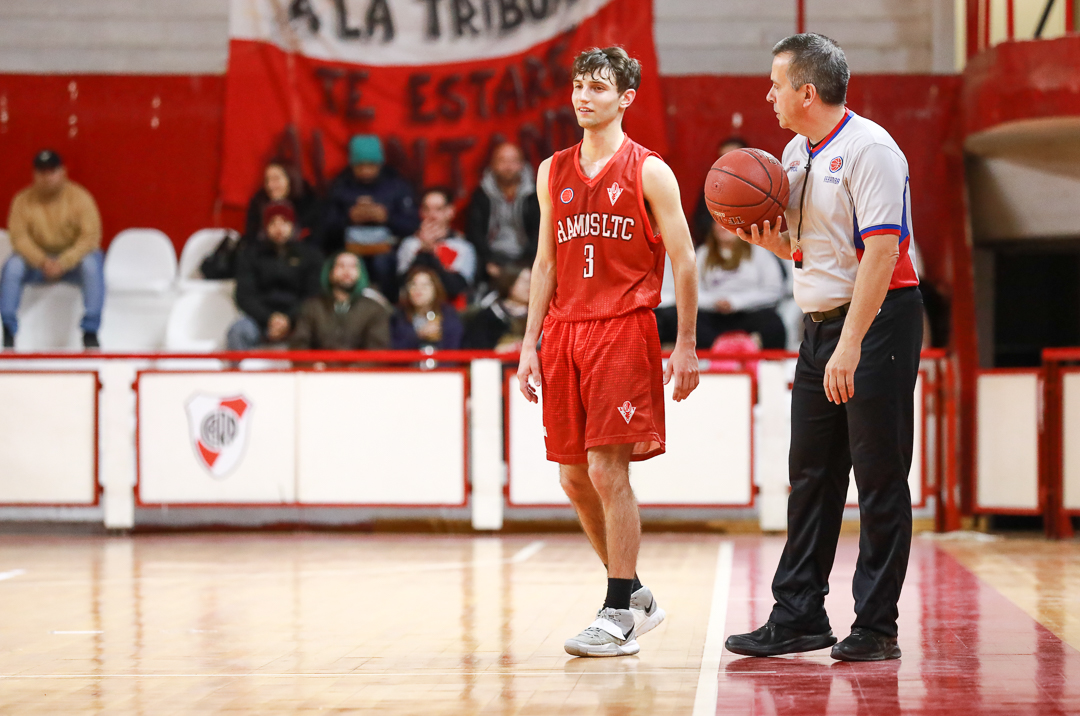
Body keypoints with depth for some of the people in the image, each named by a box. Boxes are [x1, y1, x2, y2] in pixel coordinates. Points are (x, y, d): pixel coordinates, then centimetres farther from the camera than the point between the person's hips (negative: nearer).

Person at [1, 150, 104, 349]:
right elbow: (19, 237, -11)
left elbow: (90, 236, -17)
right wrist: (42, 262, -28)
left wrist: (63, 263, -29)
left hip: (74, 259, -2)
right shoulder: (23, 201, -5)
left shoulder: (80, 197, -11)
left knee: (92, 265, -33)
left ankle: (90, 333, -30)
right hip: (37, 260, 2)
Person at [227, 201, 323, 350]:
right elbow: (244, 296, 4)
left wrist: (289, 320, -14)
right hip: (260, 319, 1)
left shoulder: (310, 255, 12)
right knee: (237, 332, -32)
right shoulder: (250, 255, 13)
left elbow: (312, 295, 4)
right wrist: (269, 319, -13)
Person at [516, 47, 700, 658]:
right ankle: (636, 596, 22)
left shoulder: (649, 171, -3)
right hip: (565, 332, 6)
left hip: (624, 331, -6)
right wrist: (531, 344, 10)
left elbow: (684, 261, -3)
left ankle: (619, 616, -3)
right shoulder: (553, 172, 13)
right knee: (575, 477, 7)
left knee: (607, 470, -10)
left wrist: (686, 346, -7)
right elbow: (546, 263, 16)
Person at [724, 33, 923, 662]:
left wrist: (850, 346, -26)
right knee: (812, 475, 10)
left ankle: (877, 628, 4)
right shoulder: (796, 153, 12)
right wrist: (761, 235, 0)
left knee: (879, 478, -2)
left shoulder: (868, 149, -15)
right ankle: (799, 616, 16)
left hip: (877, 321, -9)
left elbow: (881, 253, -22)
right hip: (821, 325, 9)